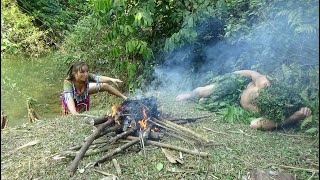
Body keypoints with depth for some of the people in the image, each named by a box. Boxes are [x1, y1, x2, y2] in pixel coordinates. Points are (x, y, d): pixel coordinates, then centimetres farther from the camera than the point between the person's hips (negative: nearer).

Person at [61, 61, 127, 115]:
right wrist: (74, 113, -72)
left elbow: (99, 78, -48)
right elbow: (69, 98, -55)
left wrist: (111, 79, -66)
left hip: (84, 95, 3)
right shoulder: (68, 82, -43)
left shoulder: (87, 76, -33)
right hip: (73, 99, -2)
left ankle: (125, 98, 13)